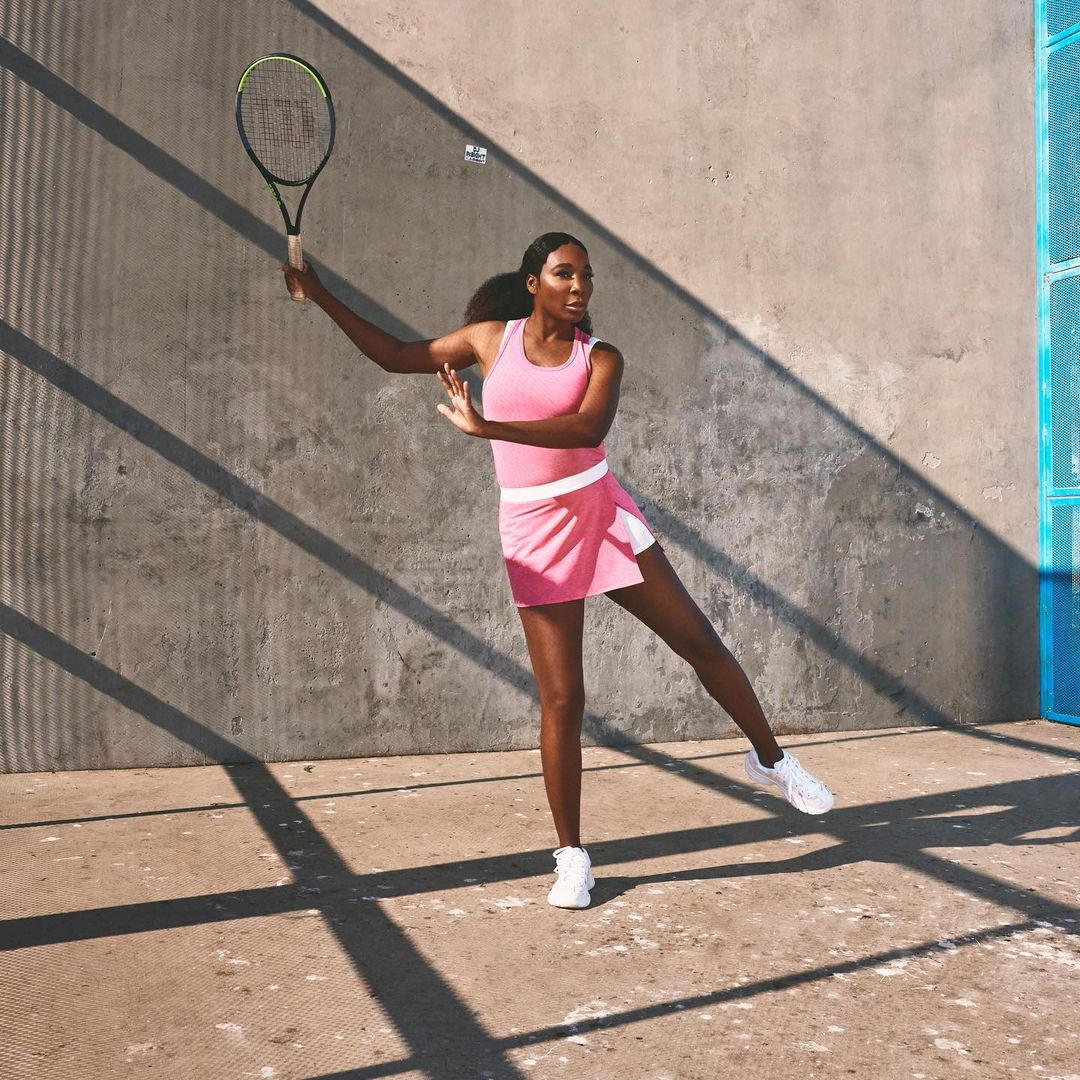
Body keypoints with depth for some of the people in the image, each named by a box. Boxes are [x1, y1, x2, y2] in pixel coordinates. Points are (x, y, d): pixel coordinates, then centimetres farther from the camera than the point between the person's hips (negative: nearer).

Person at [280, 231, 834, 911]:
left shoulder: (601, 358, -1)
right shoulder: (492, 338, 5)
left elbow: (589, 428, -22)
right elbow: (394, 355, 12)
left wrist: (489, 427, -32)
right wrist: (320, 296, 10)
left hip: (602, 511, 1)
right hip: (533, 531, 0)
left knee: (701, 642, 4)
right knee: (561, 699, -3)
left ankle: (770, 759, 28)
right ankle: (572, 857, 10)